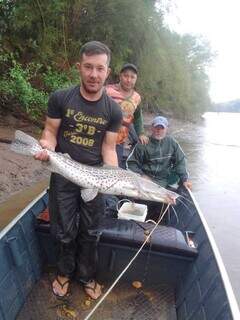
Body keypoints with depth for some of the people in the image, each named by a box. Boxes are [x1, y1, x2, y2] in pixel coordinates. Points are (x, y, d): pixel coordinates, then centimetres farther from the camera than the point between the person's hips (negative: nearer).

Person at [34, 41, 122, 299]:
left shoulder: (113, 111, -5)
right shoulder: (60, 98, -7)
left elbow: (108, 148, -3)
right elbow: (50, 130, 1)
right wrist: (47, 145, -22)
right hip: (62, 175, 0)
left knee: (89, 233, 14)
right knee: (65, 232, 11)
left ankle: (86, 276, 39)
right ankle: (65, 271, 41)